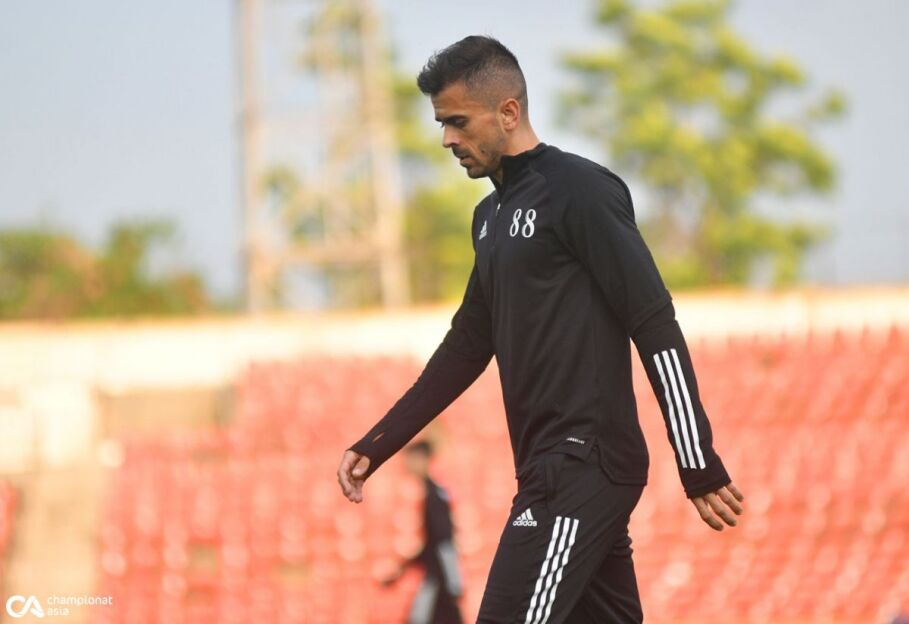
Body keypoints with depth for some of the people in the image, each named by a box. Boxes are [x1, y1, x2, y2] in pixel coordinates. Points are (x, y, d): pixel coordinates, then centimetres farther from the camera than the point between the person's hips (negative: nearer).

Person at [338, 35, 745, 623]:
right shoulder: (492, 215, 17)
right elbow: (469, 344, 24)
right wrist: (377, 444, 19)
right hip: (551, 466, 9)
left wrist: (701, 468, -16)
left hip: (586, 464, -9)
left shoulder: (578, 191, -9)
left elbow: (656, 329, -13)